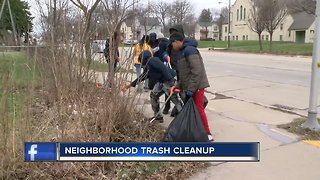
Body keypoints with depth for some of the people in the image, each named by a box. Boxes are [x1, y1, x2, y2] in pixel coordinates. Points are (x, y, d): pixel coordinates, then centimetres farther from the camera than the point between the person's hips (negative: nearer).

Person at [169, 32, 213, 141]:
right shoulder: (184, 51, 15)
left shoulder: (190, 50, -17)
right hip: (189, 87, 10)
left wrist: (191, 89, -25)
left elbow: (197, 71, -25)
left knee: (199, 109, -7)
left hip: (196, 86, -10)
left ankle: (207, 134, 2)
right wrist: (179, 86, 15)